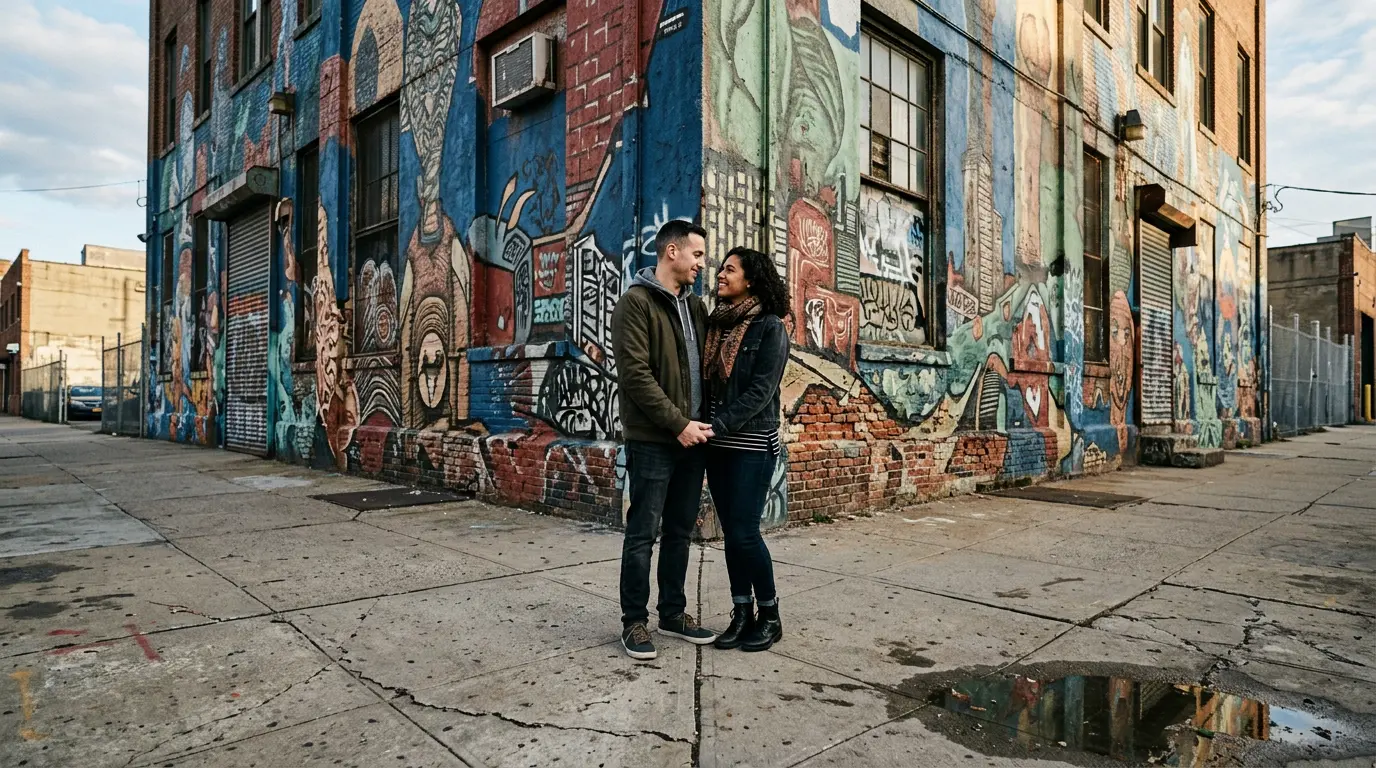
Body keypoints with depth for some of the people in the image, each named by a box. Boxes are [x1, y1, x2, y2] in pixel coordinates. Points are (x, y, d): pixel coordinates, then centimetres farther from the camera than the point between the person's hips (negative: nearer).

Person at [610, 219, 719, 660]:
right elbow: (635, 374, -16)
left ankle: (673, 613, 27)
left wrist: (704, 421, 3)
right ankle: (634, 621, 15)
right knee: (644, 533, 1)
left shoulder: (695, 306, 15)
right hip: (653, 440, -7)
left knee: (681, 530, 14)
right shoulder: (636, 302, -8)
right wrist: (678, 423, -17)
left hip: (693, 438, 7)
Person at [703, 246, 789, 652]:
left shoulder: (769, 327, -6)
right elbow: (705, 382, 10)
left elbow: (760, 391, -14)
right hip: (717, 444, 6)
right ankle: (742, 614, 21)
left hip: (752, 444, -6)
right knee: (731, 532, 9)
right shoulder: (715, 324, 11)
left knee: (745, 532, -5)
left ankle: (770, 617, 13)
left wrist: (719, 425, -20)